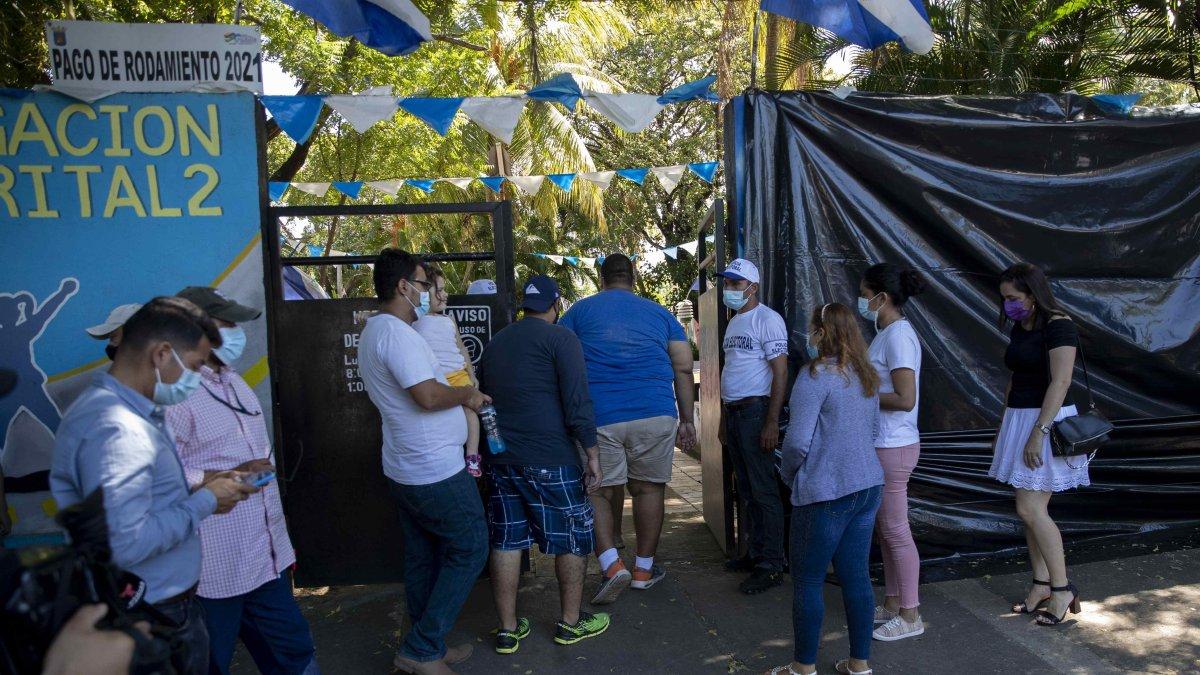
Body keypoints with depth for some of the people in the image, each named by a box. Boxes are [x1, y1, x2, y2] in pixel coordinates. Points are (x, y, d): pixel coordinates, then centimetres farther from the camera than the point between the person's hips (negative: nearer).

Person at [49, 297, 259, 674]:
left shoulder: (134, 413, 7)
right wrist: (204, 502, -20)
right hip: (154, 621, -9)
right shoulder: (113, 429, -26)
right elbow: (125, 543, -32)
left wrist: (200, 491, 4)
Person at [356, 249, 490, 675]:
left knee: (422, 557, 16)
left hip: (403, 470, 10)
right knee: (470, 549, 2)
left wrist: (459, 397, 15)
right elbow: (428, 396, -28)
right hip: (437, 471, -10)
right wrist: (467, 394, -11)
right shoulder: (397, 333, -20)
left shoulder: (373, 332, 14)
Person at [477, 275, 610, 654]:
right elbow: (578, 402, -14)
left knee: (506, 542, 11)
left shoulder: (494, 343, 15)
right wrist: (592, 455, -9)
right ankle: (571, 623, 20)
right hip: (549, 460, -6)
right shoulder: (560, 339, -7)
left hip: (500, 458, 6)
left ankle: (508, 629, 19)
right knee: (572, 539, 10)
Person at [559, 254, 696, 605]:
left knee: (598, 492, 10)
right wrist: (687, 420, 15)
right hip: (656, 415, 2)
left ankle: (611, 564, -6)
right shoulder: (660, 314, 16)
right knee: (648, 489, 13)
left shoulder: (579, 311, 12)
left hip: (598, 417, -1)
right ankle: (643, 569, 23)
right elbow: (684, 369, 11)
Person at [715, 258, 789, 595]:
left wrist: (772, 422, -20)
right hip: (733, 412, 9)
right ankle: (755, 554, 25)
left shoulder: (767, 319, -9)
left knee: (764, 491, -6)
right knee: (747, 489, 15)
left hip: (755, 411, -9)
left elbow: (781, 372, -15)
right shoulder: (734, 322, 18)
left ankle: (771, 567, 0)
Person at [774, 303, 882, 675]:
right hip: (867, 485, 8)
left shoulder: (816, 374, -16)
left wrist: (788, 472, -2)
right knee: (856, 576, 14)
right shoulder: (867, 376, 9)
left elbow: (798, 440, -20)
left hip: (826, 493, -8)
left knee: (807, 581, 5)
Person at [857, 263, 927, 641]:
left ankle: (910, 617, 14)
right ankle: (892, 605, 30)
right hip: (881, 444, 10)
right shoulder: (886, 333, 11)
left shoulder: (898, 335, -19)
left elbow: (905, 398, -25)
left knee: (895, 530, 1)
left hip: (893, 447, -10)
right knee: (884, 529, 17)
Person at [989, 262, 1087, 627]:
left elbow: (1060, 382, -21)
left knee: (1030, 508, -10)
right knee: (1032, 508, 10)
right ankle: (1042, 585, 19)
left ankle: (1062, 588, 4)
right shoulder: (1020, 327, 12)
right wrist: (1005, 424, 18)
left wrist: (1038, 432, -25)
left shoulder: (1059, 326, -14)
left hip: (1048, 421, -9)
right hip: (1020, 419, 9)